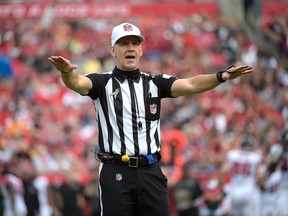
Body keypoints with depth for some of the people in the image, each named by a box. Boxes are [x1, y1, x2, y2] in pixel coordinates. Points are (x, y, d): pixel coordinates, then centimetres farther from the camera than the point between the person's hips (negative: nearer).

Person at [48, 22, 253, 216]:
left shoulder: (155, 83, 11)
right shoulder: (103, 82, 3)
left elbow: (190, 85, -3)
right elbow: (78, 83, -17)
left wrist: (222, 76, -20)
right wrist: (66, 72, -42)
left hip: (151, 172, 3)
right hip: (116, 173, -3)